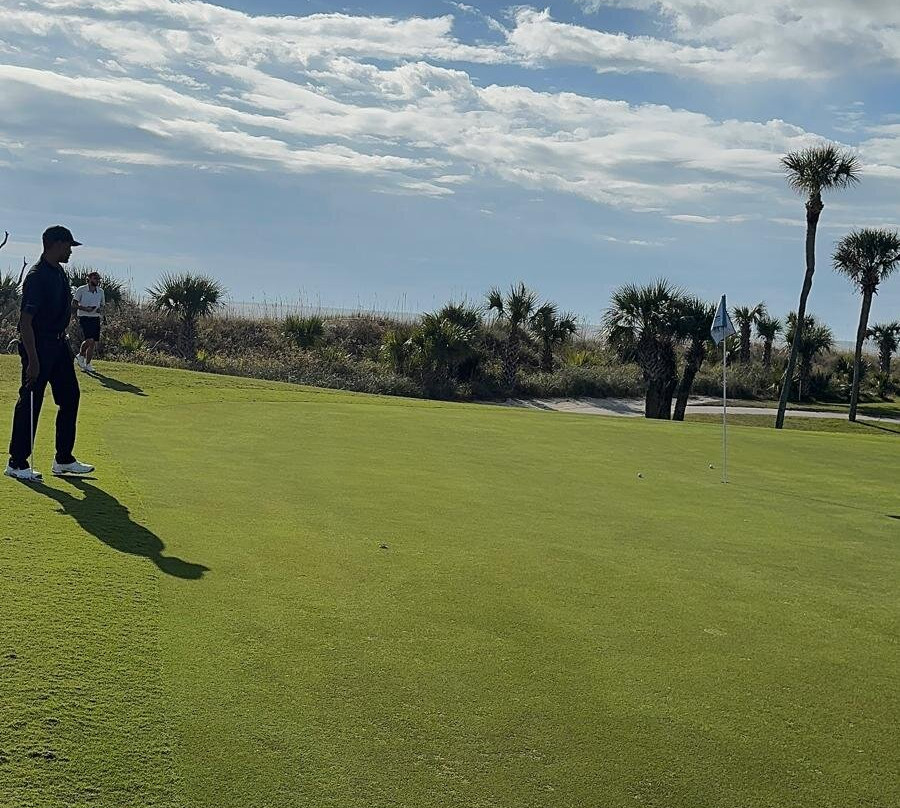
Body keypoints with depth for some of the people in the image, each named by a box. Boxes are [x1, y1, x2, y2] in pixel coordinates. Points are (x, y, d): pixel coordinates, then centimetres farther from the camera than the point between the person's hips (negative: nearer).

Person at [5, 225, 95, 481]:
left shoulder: (59, 273, 10)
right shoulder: (37, 276, -19)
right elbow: (25, 321, -22)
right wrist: (32, 360, -24)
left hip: (59, 343, 10)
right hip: (38, 345, -10)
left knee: (70, 397, 11)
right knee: (30, 403, -2)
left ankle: (63, 460, 19)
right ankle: (16, 463, 8)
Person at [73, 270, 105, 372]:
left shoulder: (100, 291, 11)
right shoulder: (81, 290, -4)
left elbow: (102, 304, 20)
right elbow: (74, 303, -3)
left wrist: (100, 309, -3)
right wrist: (85, 308, -17)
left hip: (96, 318, 5)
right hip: (84, 317, -5)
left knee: (94, 343, 2)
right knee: (89, 340, -20)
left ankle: (87, 364, 13)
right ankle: (80, 355, 3)